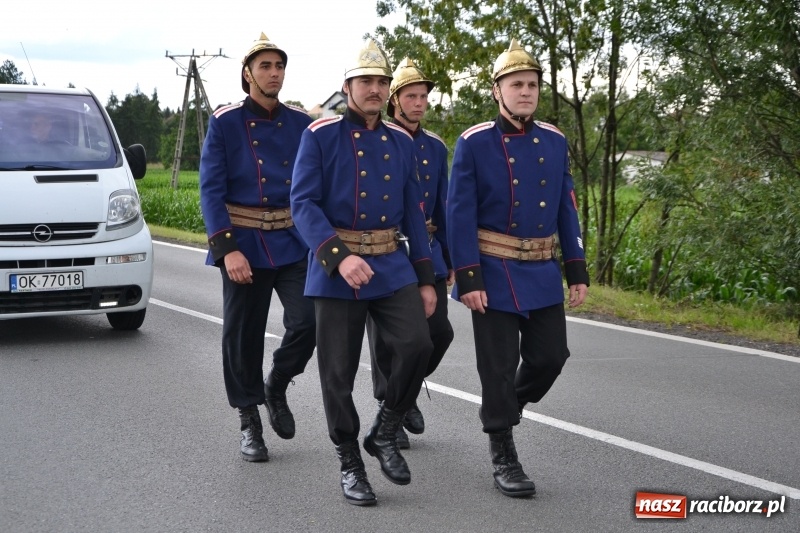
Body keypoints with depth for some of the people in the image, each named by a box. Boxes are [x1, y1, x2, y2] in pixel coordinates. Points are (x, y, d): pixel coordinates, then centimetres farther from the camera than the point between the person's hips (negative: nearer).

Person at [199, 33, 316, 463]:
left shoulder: (301, 124, 5)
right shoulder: (224, 123, -3)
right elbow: (211, 189, -7)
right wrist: (227, 249, -17)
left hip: (294, 242, 2)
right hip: (245, 244, -2)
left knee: (307, 321, -12)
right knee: (243, 336, 4)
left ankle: (277, 387, 17)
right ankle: (249, 423, 21)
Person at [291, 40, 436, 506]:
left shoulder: (401, 143, 10)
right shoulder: (321, 136, -4)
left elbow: (414, 215, 13)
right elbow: (303, 204, -11)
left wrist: (426, 279, 9)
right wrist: (339, 256, -24)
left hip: (392, 265, 3)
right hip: (336, 269, -3)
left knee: (416, 345, -16)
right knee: (339, 372, 1)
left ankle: (385, 433, 8)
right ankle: (350, 463, 20)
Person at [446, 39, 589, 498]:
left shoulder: (554, 142, 6)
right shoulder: (474, 143, -7)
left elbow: (567, 211, 10)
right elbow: (460, 215, -9)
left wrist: (578, 270, 5)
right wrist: (468, 279, -15)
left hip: (543, 272, 5)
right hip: (495, 272, -5)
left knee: (551, 355, 5)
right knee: (499, 365, 1)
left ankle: (502, 407, 33)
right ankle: (504, 456, 13)